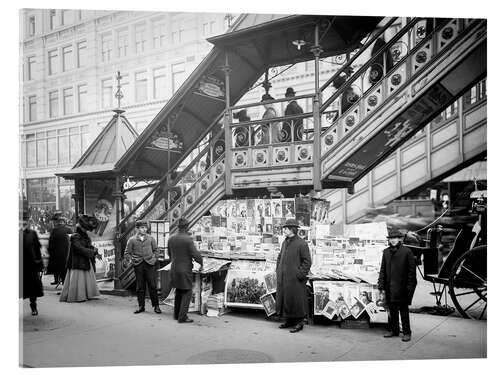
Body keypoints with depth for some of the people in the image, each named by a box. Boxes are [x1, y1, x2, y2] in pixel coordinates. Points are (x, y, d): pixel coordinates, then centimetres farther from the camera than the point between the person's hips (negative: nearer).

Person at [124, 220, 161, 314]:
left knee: (152, 286, 0)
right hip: (138, 265, 0)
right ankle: (141, 306, 17)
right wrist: (130, 260, -6)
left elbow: (155, 250, 14)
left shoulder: (151, 238, 9)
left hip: (149, 264, 0)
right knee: (140, 287, 6)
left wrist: (155, 259, 2)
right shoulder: (132, 240, 5)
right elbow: (127, 253, 8)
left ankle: (156, 306, 8)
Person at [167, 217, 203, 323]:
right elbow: (196, 255, -16)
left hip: (174, 269, 7)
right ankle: (182, 317, 0)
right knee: (187, 293, 3)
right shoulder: (188, 239, -17)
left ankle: (176, 314, 26)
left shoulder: (171, 239, 2)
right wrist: (201, 263, 2)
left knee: (178, 292, 19)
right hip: (185, 270, -6)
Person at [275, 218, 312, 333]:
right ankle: (289, 321, 26)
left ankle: (299, 323, 12)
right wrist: (278, 271, 12)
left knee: (296, 300, -1)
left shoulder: (301, 244, -12)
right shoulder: (285, 243, 12)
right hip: (283, 278, 8)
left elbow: (307, 261, -12)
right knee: (284, 299, 12)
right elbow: (280, 257, 23)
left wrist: (300, 275, -15)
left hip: (295, 279, -8)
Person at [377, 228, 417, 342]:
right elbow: (383, 269, 11)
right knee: (392, 310, 12)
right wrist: (381, 285, 6)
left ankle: (406, 333, 15)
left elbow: (412, 270, -6)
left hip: (402, 287, -5)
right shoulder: (386, 252, 8)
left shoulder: (407, 252, -6)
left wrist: (410, 286, -10)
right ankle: (394, 330, 25)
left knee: (403, 310, 4)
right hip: (389, 287, 5)